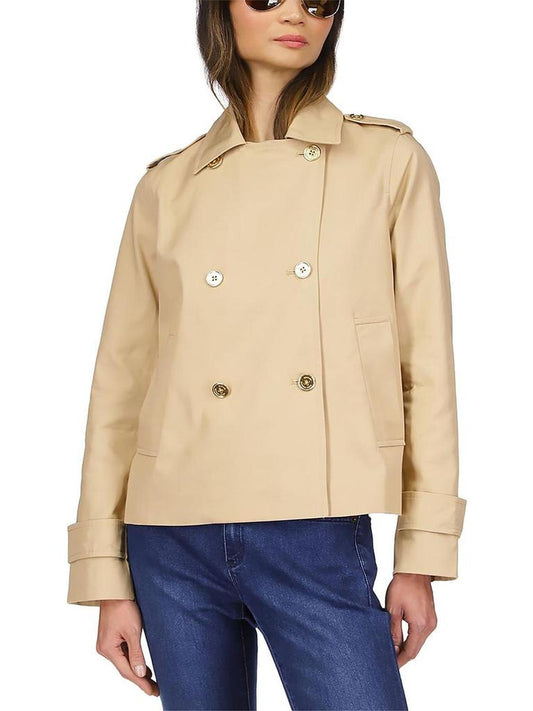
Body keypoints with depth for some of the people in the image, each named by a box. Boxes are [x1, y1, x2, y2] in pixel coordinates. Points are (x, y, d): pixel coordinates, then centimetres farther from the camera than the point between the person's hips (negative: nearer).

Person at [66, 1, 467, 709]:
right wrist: (107, 575, 6)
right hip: (175, 540, 2)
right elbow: (121, 381, 9)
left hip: (318, 537, -2)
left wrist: (422, 556, -2)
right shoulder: (167, 186, 8)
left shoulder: (390, 161, 4)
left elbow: (427, 363, 3)